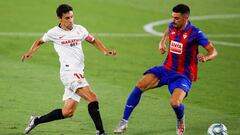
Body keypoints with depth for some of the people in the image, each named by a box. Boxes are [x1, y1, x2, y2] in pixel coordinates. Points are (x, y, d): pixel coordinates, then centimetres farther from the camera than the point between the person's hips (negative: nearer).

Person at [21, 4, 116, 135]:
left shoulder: (79, 29, 12)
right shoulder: (54, 33, 1)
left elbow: (93, 40, 26)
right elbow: (40, 41, 18)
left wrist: (105, 51, 10)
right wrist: (29, 53, 3)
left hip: (78, 74, 7)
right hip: (68, 71, -7)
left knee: (68, 112, 8)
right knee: (92, 97, -23)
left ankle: (36, 120, 24)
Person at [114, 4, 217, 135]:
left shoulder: (195, 33, -18)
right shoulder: (173, 26, -1)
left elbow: (213, 51, -17)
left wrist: (205, 57, -38)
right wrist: (162, 43, 11)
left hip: (183, 75, -5)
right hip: (166, 69, 5)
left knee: (175, 103, -28)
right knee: (140, 86, -13)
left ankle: (180, 121, 11)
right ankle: (124, 122, -4)